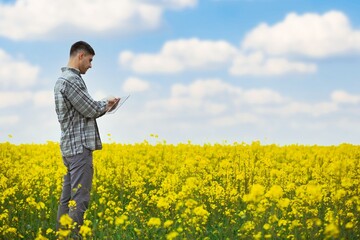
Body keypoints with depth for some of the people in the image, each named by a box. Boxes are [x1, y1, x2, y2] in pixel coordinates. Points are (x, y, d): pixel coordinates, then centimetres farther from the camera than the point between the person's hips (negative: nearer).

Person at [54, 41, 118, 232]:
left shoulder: (63, 79, 18)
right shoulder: (71, 80, -14)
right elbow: (91, 110, -14)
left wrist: (104, 106, 13)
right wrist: (106, 103, 6)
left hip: (70, 146, 10)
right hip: (80, 146, -10)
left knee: (67, 197, 9)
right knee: (79, 199, -11)